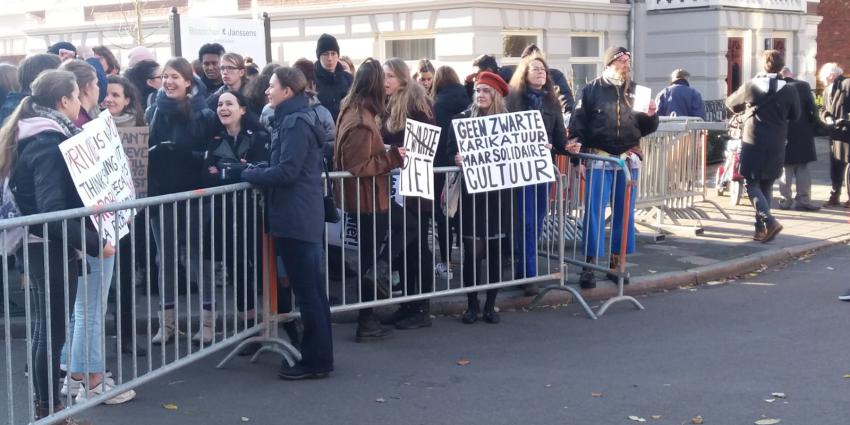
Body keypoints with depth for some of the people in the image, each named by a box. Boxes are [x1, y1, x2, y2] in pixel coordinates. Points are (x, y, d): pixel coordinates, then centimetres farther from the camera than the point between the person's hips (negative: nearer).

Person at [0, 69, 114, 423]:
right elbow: (52, 210, -27)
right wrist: (94, 243, -24)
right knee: (52, 330, -1)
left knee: (46, 328, 16)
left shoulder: (33, 137, 11)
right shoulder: (51, 143, -19)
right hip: (51, 248, -10)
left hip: (38, 245, 10)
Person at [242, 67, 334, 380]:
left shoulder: (295, 122, -15)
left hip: (296, 218, -10)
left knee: (307, 291, -4)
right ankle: (317, 354, 22)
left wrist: (250, 174, -8)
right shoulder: (296, 118, 16)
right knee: (312, 289, 14)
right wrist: (258, 169, 7)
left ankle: (316, 360, 2)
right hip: (305, 216, 10)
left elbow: (286, 171, -21)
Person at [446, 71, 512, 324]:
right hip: (471, 191, -1)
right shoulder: (463, 119, 1)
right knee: (473, 249, -5)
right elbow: (452, 151, -2)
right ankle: (472, 304, 7)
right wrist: (458, 159, -23)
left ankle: (490, 305, 15)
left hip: (498, 192, 1)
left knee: (495, 249, 5)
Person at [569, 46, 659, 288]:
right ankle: (589, 265, -2)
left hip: (628, 160, 4)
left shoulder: (634, 90, 12)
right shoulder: (592, 90, 0)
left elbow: (646, 128, 15)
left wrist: (651, 116, -7)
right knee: (594, 212, -7)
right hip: (598, 159, -4)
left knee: (625, 213, 8)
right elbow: (578, 122, -4)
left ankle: (616, 263, 18)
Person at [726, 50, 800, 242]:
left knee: (752, 184, 2)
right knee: (767, 186, 13)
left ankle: (769, 221, -16)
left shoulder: (750, 86, -6)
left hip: (753, 142, -2)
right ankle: (761, 227, 12)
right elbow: (795, 116, 10)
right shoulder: (789, 90, -3)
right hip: (776, 145, 3)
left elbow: (730, 103, 11)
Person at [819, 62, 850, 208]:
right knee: (835, 165, 13)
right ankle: (835, 196, 22)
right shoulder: (827, 90, 14)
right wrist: (827, 118, -4)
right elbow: (824, 110, 17)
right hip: (835, 133, 8)